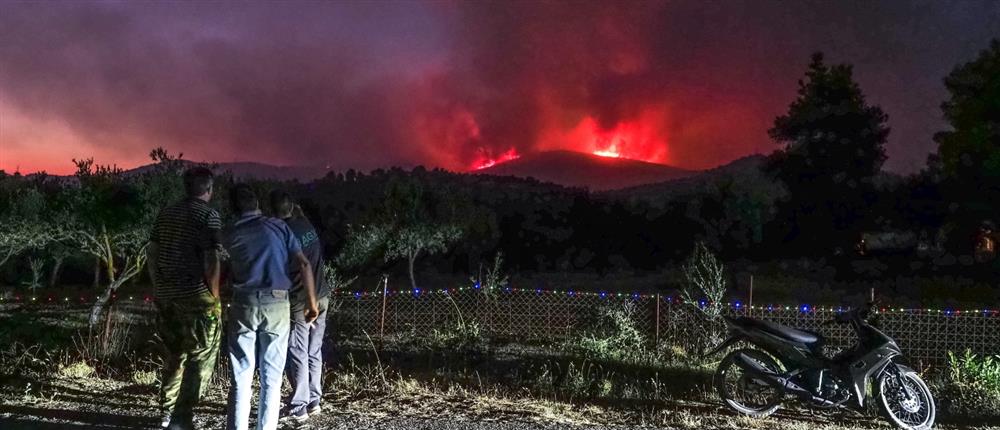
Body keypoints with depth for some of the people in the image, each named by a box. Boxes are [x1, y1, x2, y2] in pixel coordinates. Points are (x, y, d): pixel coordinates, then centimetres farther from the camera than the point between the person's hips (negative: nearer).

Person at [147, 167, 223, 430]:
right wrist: (215, 297, -7)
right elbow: (211, 261, -15)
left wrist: (159, 288, 20)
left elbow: (152, 253, 13)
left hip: (166, 296, 7)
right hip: (196, 297, -7)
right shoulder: (209, 215, -10)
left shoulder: (166, 214, 11)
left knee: (174, 354, 19)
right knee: (201, 357, 3)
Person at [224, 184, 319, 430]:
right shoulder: (278, 226, 4)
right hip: (277, 304, -1)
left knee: (241, 376, 6)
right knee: (272, 377, 7)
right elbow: (304, 265, -3)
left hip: (244, 304, 1)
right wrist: (311, 302, 1)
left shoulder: (230, 235, 9)